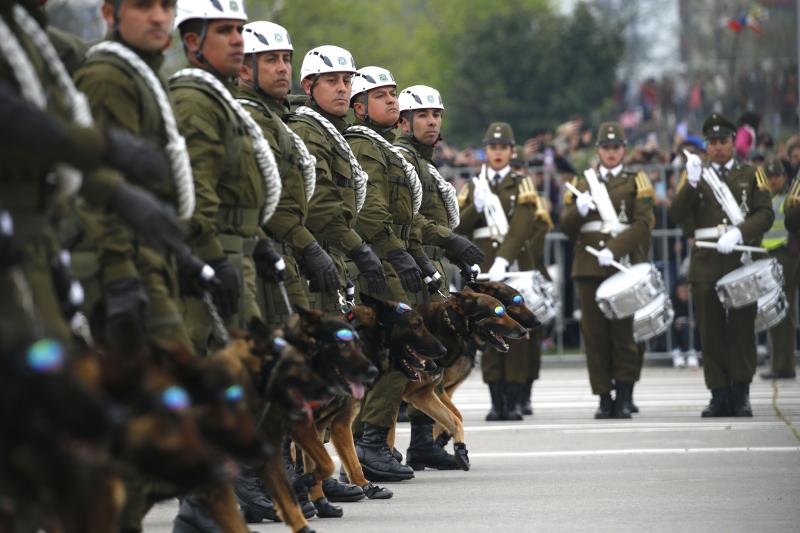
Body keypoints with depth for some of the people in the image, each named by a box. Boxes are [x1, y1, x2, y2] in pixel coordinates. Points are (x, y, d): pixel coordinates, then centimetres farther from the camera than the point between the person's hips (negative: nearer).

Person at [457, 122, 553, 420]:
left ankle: (517, 400, -2)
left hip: (516, 267, -2)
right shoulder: (473, 188, 13)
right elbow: (457, 228, 5)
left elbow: (522, 226, -12)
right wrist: (476, 206, -13)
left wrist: (504, 260, -25)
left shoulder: (522, 184, 3)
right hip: (483, 269, 2)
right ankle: (497, 402, -2)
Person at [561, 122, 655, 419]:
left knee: (623, 332, -5)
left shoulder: (636, 183, 8)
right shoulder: (582, 183, 17)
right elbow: (566, 227, 12)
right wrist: (578, 210, -11)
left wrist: (614, 250, -18)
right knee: (594, 333, 0)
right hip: (589, 268, 3)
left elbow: (643, 224, -5)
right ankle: (604, 398, 4)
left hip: (623, 266, -3)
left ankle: (624, 397, 2)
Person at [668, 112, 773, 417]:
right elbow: (676, 216, -1)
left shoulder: (751, 175, 10)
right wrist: (691, 183, -15)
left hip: (742, 262, -1)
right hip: (706, 266, 1)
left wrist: (738, 233, -20)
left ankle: (741, 395, 3)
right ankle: (719, 395, 3)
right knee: (711, 332, -1)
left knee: (742, 329, -1)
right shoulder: (695, 176, 13)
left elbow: (765, 214, -3)